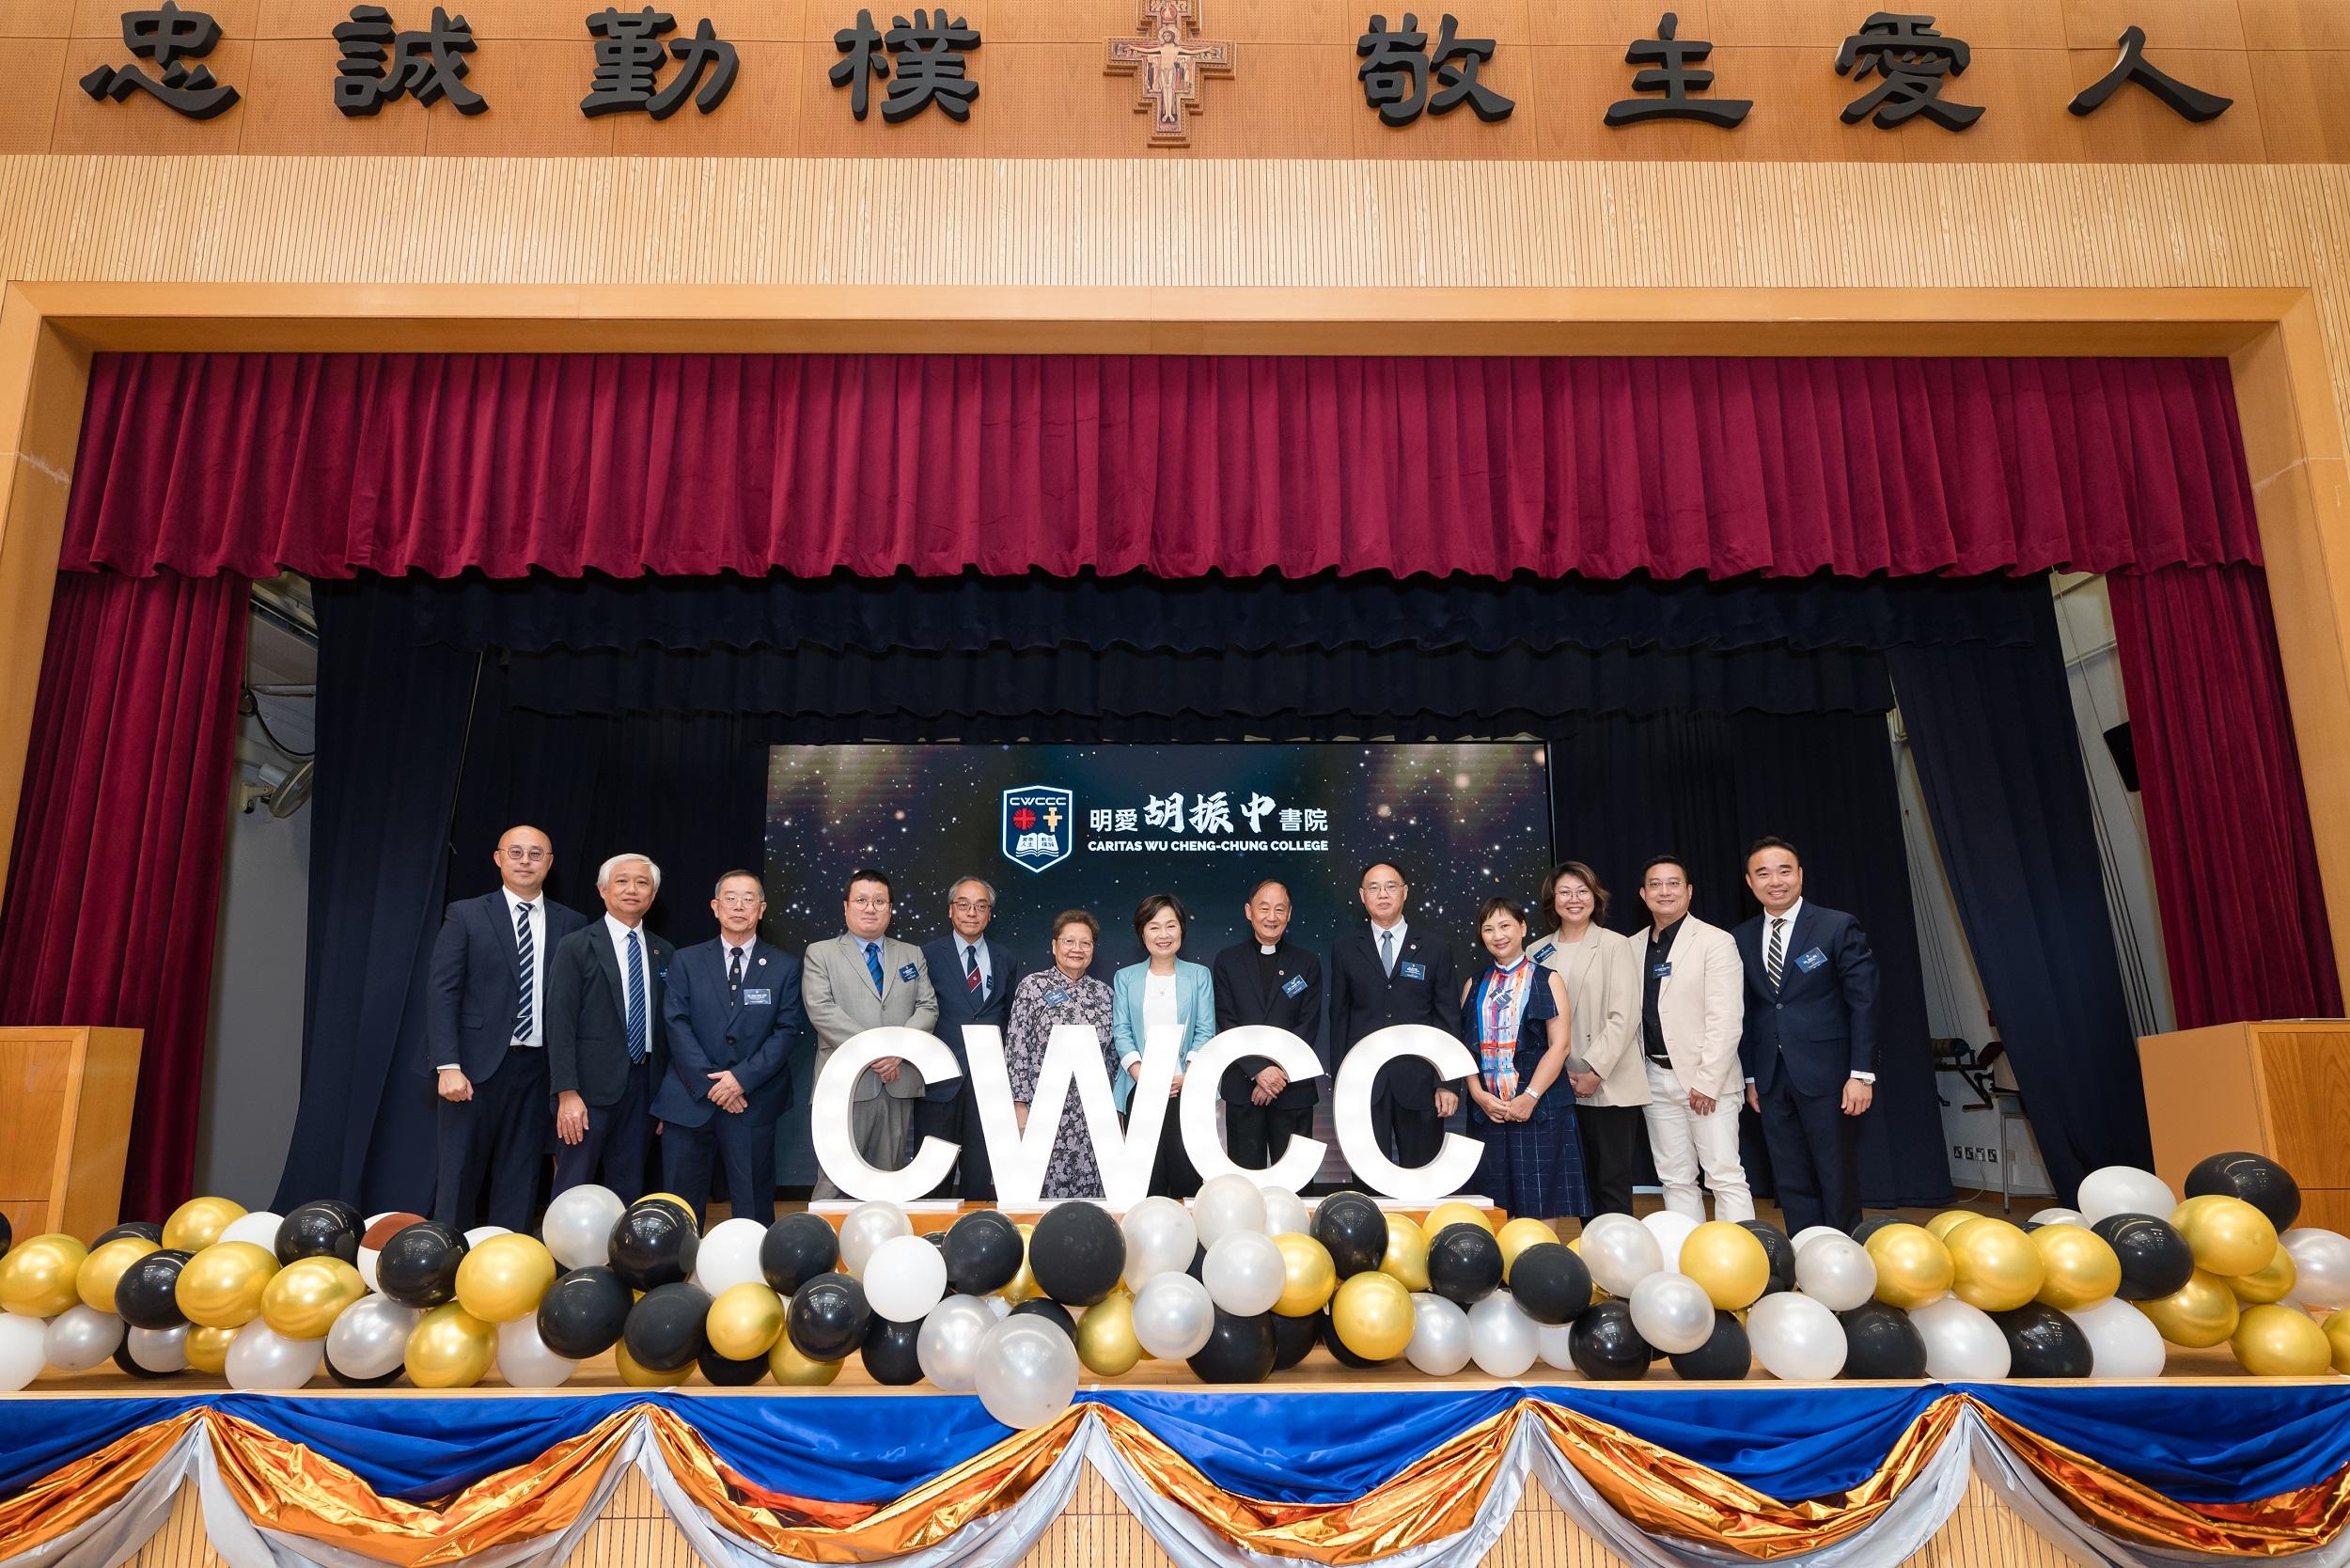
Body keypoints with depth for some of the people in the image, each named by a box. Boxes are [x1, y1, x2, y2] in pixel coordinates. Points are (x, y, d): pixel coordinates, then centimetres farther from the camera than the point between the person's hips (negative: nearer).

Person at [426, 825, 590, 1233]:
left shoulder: (571, 924, 6)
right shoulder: (465, 916, 2)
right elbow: (441, 993, -3)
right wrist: (448, 1066, -12)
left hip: (538, 1067, 2)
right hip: (477, 1065, -2)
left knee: (521, 1178, 8)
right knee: (460, 1173, 5)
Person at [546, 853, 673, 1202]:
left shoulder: (664, 954, 11)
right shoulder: (575, 948, -2)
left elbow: (667, 1025, 12)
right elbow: (560, 1024, -8)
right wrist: (567, 1093, -15)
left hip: (644, 1087, 4)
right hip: (591, 1087, -4)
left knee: (629, 1193, 10)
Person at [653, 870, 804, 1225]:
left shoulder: (785, 967, 5)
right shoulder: (686, 962, 7)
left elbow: (786, 1031, -1)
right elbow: (677, 1025, -1)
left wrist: (743, 1077, -13)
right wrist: (710, 1083, -11)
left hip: (753, 1102, 0)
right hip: (690, 1100, 1)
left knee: (753, 1209, 5)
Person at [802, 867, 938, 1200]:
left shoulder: (912, 955, 15)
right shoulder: (820, 954, 4)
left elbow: (928, 1008, 7)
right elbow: (821, 1010, -8)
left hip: (899, 1083, 4)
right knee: (836, 1179, -4)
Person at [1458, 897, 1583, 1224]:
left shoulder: (1547, 980, 3)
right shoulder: (1474, 986, 13)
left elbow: (1559, 1045, -6)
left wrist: (1530, 1097, -15)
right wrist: (1479, 1094, -7)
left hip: (1537, 1108, -3)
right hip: (1486, 1110, 3)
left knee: (1538, 1208, -3)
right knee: (1496, 1205, 5)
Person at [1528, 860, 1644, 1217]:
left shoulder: (1615, 945, -1)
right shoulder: (1540, 953, 10)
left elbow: (1623, 1016, -7)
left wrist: (1596, 1071, -12)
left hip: (1610, 1084, -3)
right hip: (1562, 1086, 4)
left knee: (1612, 1185, -1)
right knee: (1583, 1180, 9)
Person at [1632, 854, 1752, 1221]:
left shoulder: (1715, 942, -6)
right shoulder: (1635, 947, 10)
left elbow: (1726, 1019, -12)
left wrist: (1707, 1082, -16)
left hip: (1706, 1078, -5)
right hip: (1656, 1078, 5)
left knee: (1725, 1176, -4)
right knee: (1676, 1179, 10)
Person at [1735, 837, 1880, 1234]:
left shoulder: (1839, 927, -5)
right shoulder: (1742, 938, 8)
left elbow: (1863, 1003, -7)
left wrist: (1862, 1074, -11)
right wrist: (1751, 1076, 10)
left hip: (1825, 1075, -4)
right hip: (1772, 1078, 4)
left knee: (1838, 1181, 5)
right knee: (1792, 1186, 10)